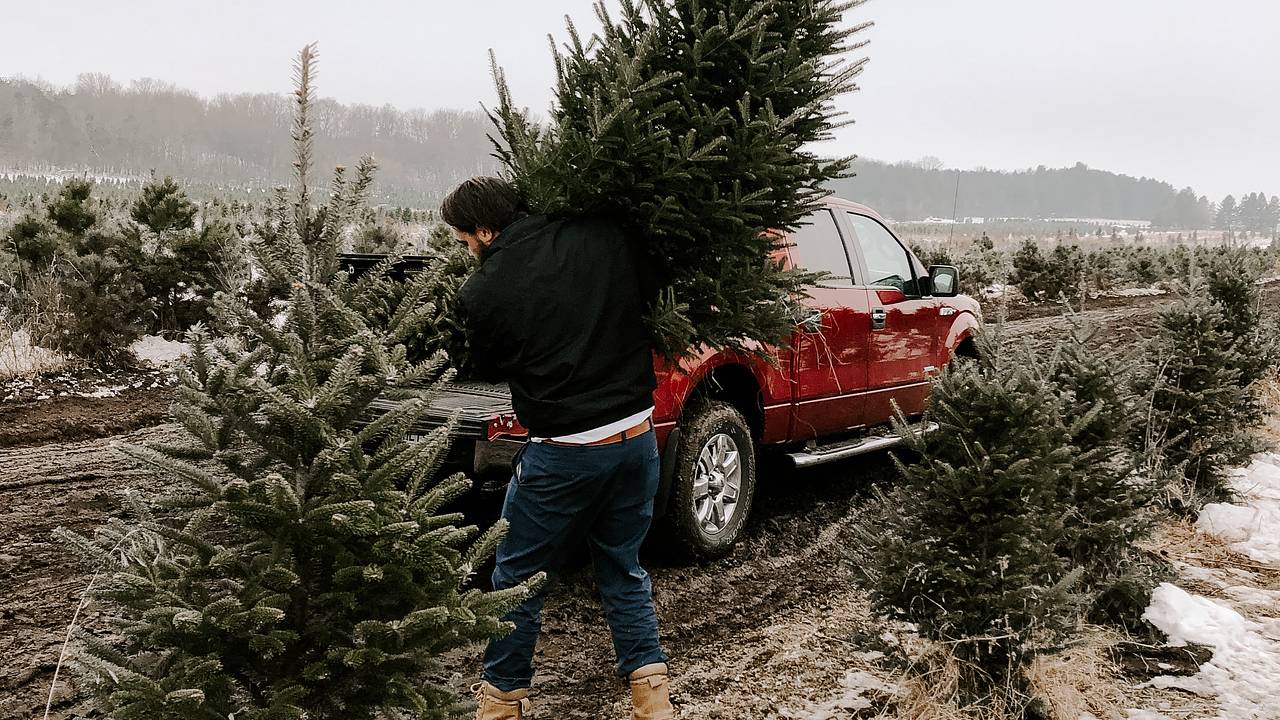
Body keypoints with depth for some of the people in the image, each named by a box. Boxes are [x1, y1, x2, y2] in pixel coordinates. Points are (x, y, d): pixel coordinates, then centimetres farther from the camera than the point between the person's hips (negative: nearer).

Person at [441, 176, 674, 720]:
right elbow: (650, 293, 11)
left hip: (562, 456, -4)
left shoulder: (482, 293, -11)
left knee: (518, 579, 15)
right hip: (637, 438, 5)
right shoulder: (604, 237, -4)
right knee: (624, 572, 21)